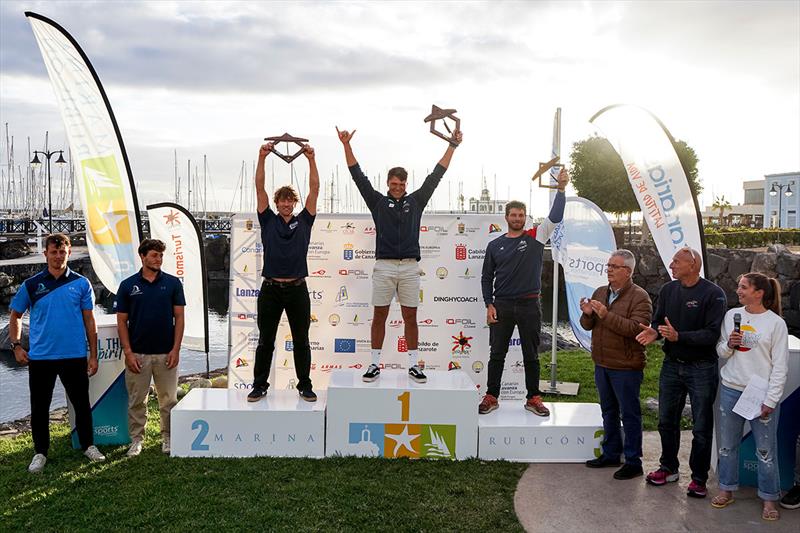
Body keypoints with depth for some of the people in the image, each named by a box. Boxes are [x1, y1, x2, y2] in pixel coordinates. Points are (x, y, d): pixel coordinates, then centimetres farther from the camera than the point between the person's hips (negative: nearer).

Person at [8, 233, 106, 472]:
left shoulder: (81, 283, 1)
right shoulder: (31, 284, 2)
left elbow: (89, 320, 3)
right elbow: (15, 316, 12)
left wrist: (93, 354, 0)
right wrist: (16, 346, 0)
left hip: (74, 356, 0)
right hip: (40, 357, 1)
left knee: (82, 404, 9)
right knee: (39, 407, 9)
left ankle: (88, 445, 25)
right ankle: (40, 452, 24)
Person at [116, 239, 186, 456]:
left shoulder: (173, 283, 2)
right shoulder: (128, 285, 1)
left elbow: (179, 317, 1)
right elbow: (122, 321, 2)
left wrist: (176, 349, -6)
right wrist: (128, 352, -6)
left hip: (166, 353, 0)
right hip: (137, 354, 0)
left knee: (169, 400, 7)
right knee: (136, 401, 7)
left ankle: (168, 437, 21)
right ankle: (136, 439, 21)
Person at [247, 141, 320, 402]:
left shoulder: (303, 221, 7)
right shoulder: (268, 221, 7)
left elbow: (314, 189, 0)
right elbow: (260, 189, -1)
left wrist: (311, 160, -7)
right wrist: (262, 158, -10)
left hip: (297, 289, 0)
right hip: (270, 289, 0)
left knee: (301, 341, 7)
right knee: (265, 341, 7)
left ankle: (305, 386, 18)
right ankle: (259, 385, 18)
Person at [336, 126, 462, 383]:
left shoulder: (416, 201, 11)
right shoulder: (378, 202, 8)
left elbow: (435, 176, 11)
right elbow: (358, 176, 4)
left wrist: (453, 145, 10)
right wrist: (346, 145, -1)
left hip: (409, 267, 1)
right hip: (383, 266, -1)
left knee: (410, 317, 5)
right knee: (379, 316, 3)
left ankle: (413, 365, 13)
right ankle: (375, 364, 11)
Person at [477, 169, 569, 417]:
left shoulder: (535, 237, 3)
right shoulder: (495, 245, 6)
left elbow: (555, 217, -10)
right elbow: (486, 278, 7)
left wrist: (561, 189, -19)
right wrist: (489, 305, -2)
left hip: (529, 305, 0)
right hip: (502, 305, 1)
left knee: (531, 355, 8)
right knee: (497, 354, 5)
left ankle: (533, 398, 19)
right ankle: (491, 397, 14)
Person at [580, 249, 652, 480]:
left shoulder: (639, 297, -12)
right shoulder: (600, 293, 10)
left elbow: (636, 328, -25)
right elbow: (588, 326, 11)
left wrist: (606, 315, -30)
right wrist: (587, 314, -12)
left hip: (626, 367, -7)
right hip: (602, 364, 7)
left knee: (630, 414, 3)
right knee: (608, 411, 18)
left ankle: (633, 461, 13)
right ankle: (611, 454, 31)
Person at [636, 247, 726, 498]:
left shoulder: (713, 294, -14)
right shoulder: (668, 290, 3)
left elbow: (713, 334, -20)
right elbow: (658, 321, 7)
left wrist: (678, 336, -29)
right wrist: (654, 332, -16)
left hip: (701, 368, -5)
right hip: (672, 365, 5)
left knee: (701, 427, 7)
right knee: (667, 421, 15)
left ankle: (699, 478, 21)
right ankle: (668, 468, 33)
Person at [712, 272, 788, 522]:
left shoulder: (776, 323, -6)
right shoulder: (731, 315, 4)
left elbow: (780, 366, -5)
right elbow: (720, 352, 11)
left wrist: (770, 400, -9)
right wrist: (729, 345, -11)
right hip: (731, 389, 4)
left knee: (766, 450, 4)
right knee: (727, 445, 12)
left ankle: (769, 498, 20)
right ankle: (727, 489, 28)